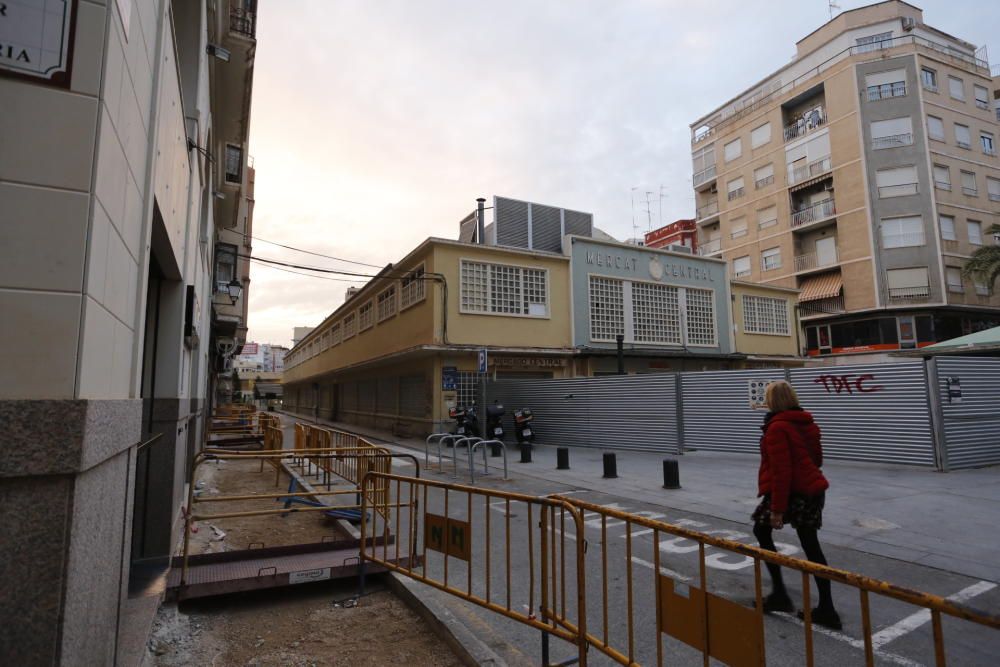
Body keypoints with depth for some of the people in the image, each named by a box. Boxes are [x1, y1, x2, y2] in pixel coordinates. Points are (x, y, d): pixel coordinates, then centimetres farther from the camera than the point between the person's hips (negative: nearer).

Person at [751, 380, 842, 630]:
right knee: (811, 546, 14)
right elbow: (817, 459, 19)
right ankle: (826, 608, 17)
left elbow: (781, 471, -21)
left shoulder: (777, 427, -17)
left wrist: (777, 509, -19)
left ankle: (779, 591, 13)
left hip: (791, 492, -8)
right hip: (813, 490, 8)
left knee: (761, 530, 13)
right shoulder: (808, 424, 8)